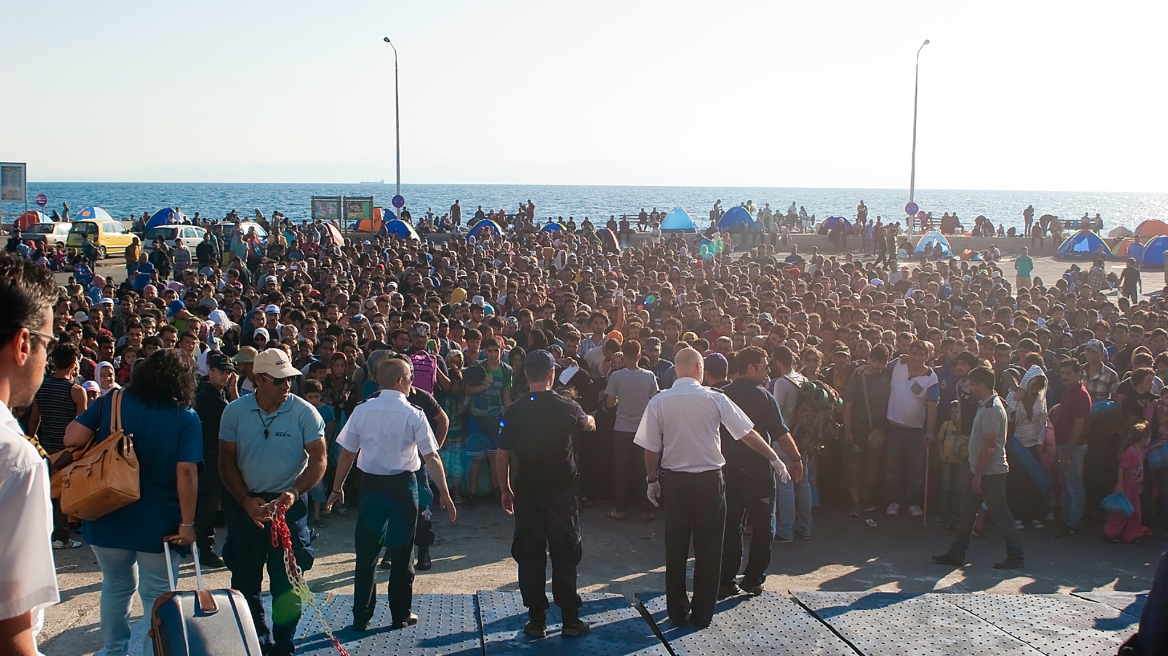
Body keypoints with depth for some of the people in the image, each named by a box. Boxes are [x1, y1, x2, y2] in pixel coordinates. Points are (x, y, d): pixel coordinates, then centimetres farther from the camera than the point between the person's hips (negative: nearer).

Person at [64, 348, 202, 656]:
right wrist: (187, 523, -15)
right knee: (157, 595, 10)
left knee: (116, 587, 22)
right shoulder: (187, 418, -10)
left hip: (106, 517, 3)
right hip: (159, 524, -3)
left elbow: (72, 439, -11)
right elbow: (186, 472, -19)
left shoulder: (111, 401, -3)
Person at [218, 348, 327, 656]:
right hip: (245, 503, 2)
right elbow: (227, 460, -1)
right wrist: (246, 501, -12)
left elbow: (318, 459, -10)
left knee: (286, 581, 3)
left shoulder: (304, 412, -11)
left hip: (289, 503, -2)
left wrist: (294, 493, -23)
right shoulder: (234, 411, -5)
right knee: (245, 579, 12)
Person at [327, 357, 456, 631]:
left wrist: (337, 488, 11)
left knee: (366, 552, 10)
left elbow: (347, 454, 0)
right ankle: (401, 615, 19)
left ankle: (361, 617, 14)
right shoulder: (413, 415, -10)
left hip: (370, 485, 2)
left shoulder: (362, 411, -3)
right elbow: (432, 457, -10)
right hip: (402, 485, -2)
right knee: (401, 552, 10)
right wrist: (444, 493, -4)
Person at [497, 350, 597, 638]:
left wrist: (506, 490, 12)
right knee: (565, 556, 8)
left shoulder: (514, 411, -5)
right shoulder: (567, 407, -7)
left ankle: (536, 621, 15)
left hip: (526, 494, 1)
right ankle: (570, 620, 14)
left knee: (530, 557, 9)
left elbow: (503, 455, -1)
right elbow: (589, 423, 16)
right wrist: (590, 419, 40)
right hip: (561, 493, -1)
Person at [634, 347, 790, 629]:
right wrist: (774, 458, 7)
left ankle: (677, 611, 21)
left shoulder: (659, 402, -5)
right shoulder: (714, 399, -8)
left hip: (674, 480, 2)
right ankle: (702, 613, 17)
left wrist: (652, 480, 11)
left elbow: (651, 448, -3)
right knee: (708, 549, 10)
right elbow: (748, 433, -4)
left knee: (676, 548, 12)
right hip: (709, 480, -1)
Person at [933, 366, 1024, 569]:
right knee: (967, 510, 12)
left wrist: (978, 475, -20)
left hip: (991, 473, -10)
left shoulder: (991, 409, -20)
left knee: (1000, 514, -1)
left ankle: (1015, 556, 10)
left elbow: (989, 446, -23)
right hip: (982, 472, 10)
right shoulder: (986, 405, 11)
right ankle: (956, 553, 18)